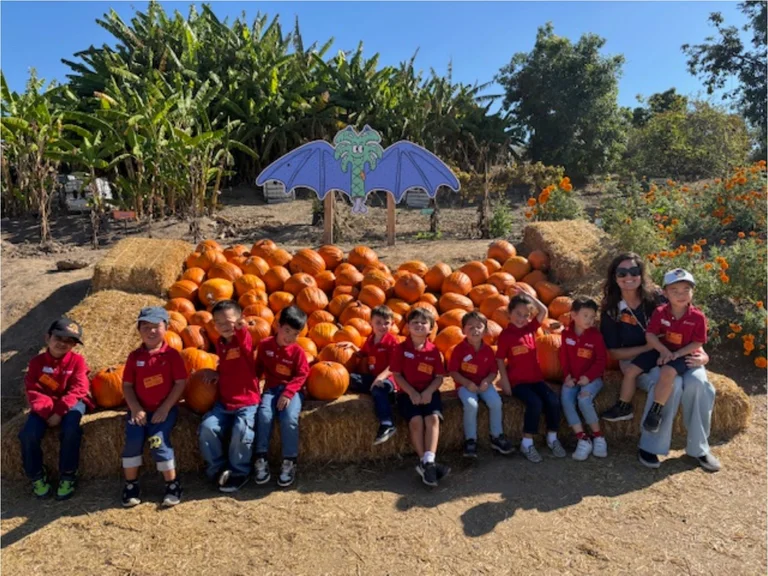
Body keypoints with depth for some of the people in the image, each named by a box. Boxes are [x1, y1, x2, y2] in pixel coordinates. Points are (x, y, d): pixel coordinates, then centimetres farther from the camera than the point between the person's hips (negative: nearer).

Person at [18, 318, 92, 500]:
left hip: (70, 404, -2)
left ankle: (67, 476, -13)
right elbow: (33, 390, -5)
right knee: (29, 434, -22)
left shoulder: (77, 360, -4)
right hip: (44, 406, 2)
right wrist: (47, 411, -20)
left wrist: (59, 411, -22)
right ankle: (37, 477, 2)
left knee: (70, 430, -31)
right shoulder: (37, 362, 1)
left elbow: (78, 389, -11)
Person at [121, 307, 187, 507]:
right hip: (140, 409, 3)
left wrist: (165, 408, -13)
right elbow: (127, 385, 3)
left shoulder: (171, 354, -5)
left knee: (158, 441, -18)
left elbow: (180, 383, -8)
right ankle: (131, 485, 4)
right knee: (133, 440, -16)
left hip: (164, 409, -3)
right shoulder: (134, 356, 3)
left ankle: (172, 484, -1)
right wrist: (135, 408, -10)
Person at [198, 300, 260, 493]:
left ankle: (239, 472, -2)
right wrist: (217, 373, 4)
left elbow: (241, 332, -36)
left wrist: (240, 326, -58)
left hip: (247, 401, -5)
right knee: (207, 427, -17)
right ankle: (217, 469, 3)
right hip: (224, 402, 6)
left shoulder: (244, 339, -10)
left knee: (242, 430, -27)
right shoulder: (220, 344, 9)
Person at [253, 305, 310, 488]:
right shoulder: (265, 345, 1)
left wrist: (288, 393, -18)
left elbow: (301, 375, -7)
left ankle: (289, 462, -11)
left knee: (289, 418, -27)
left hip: (292, 390, -2)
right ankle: (261, 460, -12)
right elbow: (258, 368, 10)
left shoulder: (298, 351, -5)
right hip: (271, 388, 2)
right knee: (264, 415, -26)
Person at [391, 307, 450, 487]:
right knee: (416, 420, -26)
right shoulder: (401, 348, 0)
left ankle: (428, 461, -29)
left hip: (429, 392, 2)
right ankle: (424, 461, -16)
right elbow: (397, 375, -2)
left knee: (433, 418, -25)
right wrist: (412, 392, -14)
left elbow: (439, 377, 4)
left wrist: (428, 392, -14)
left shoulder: (433, 350, 4)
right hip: (408, 392, -1)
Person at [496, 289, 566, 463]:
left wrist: (527, 295, 0)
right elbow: (500, 360, -7)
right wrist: (505, 383, -11)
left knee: (553, 401, -15)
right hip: (518, 381, -5)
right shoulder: (505, 334, -8)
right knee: (535, 403, -26)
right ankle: (527, 443, -10)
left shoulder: (530, 328, 6)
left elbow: (543, 310, 3)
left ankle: (552, 438, 6)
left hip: (536, 378, 5)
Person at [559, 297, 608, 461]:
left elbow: (601, 361, -6)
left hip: (592, 378, -3)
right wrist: (567, 376, -5)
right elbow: (564, 358, 8)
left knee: (584, 399, -30)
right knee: (565, 398, -24)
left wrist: (588, 377, -17)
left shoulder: (596, 335, -6)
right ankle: (582, 439, -18)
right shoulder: (566, 334, 3)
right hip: (573, 378, 3)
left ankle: (598, 437, -9)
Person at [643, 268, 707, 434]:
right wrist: (664, 351, -20)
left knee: (667, 372, -32)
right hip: (663, 353, 4)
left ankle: (655, 411, -23)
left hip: (684, 355, -4)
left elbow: (697, 343, -8)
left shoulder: (698, 317, -11)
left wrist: (676, 354, -19)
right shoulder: (660, 312, -6)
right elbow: (650, 334, -6)